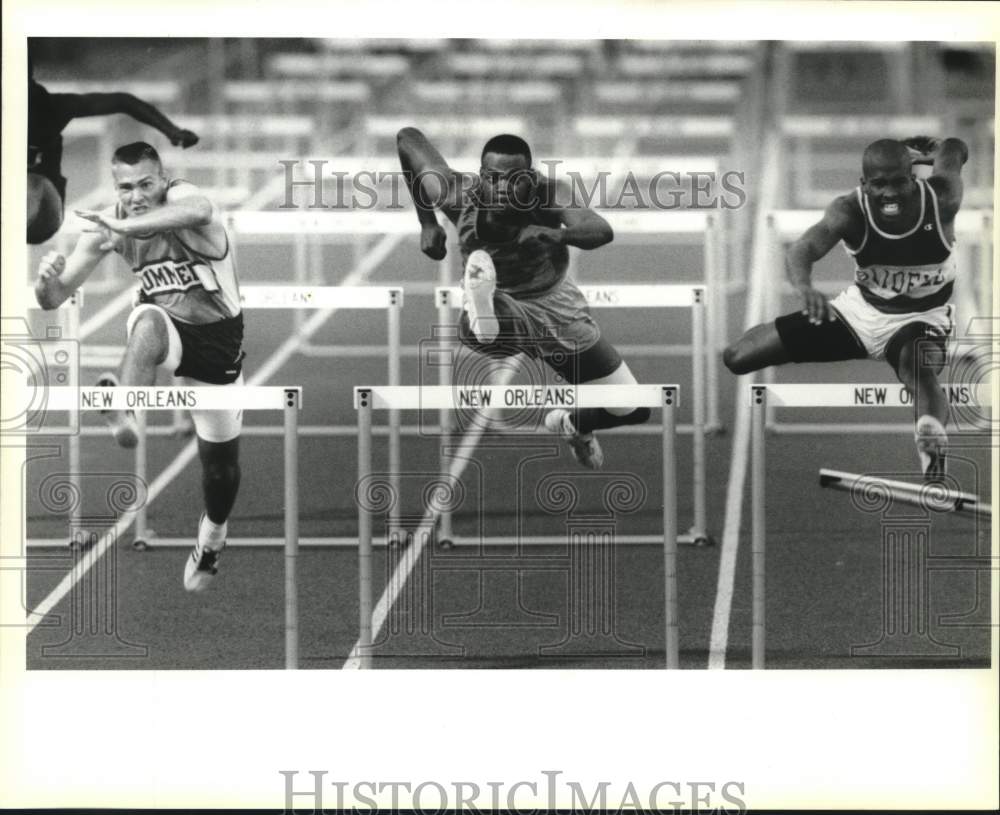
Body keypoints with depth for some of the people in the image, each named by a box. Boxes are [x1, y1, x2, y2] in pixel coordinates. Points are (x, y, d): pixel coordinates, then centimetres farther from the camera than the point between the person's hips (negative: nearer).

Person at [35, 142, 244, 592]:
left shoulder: (182, 197, -26)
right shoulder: (108, 225, -13)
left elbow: (198, 211, -55)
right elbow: (53, 299, -11)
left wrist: (126, 226, -65)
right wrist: (47, 280, -36)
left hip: (218, 339, -1)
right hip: (166, 329, 1)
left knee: (221, 460, 10)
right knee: (148, 321, -38)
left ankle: (212, 535, 41)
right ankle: (123, 411, -63)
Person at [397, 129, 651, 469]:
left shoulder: (548, 195, -24)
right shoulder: (460, 199, -22)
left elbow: (602, 231, -40)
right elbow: (408, 137, -8)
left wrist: (556, 234, -60)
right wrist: (426, 222, -7)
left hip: (557, 308, 2)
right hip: (504, 310, -2)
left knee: (634, 411, 10)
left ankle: (574, 424, 39)